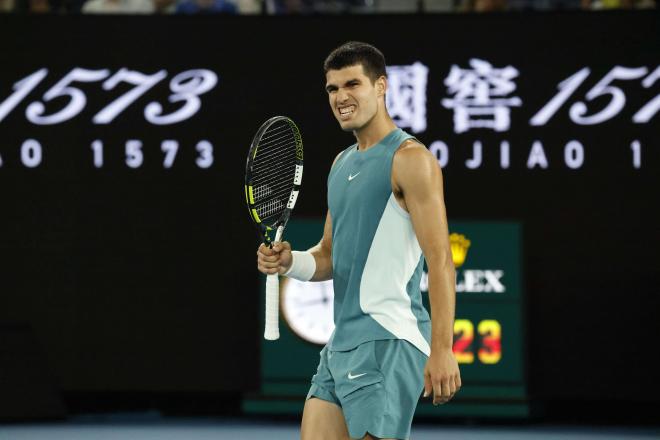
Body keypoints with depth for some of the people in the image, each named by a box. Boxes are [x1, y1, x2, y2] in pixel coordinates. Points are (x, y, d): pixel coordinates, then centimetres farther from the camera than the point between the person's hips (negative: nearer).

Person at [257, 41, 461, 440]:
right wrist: (290, 262, 2)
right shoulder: (342, 163, 18)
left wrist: (442, 350, -23)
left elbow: (441, 262, -15)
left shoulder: (409, 159, -9)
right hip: (341, 344, 9)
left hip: (387, 344, -9)